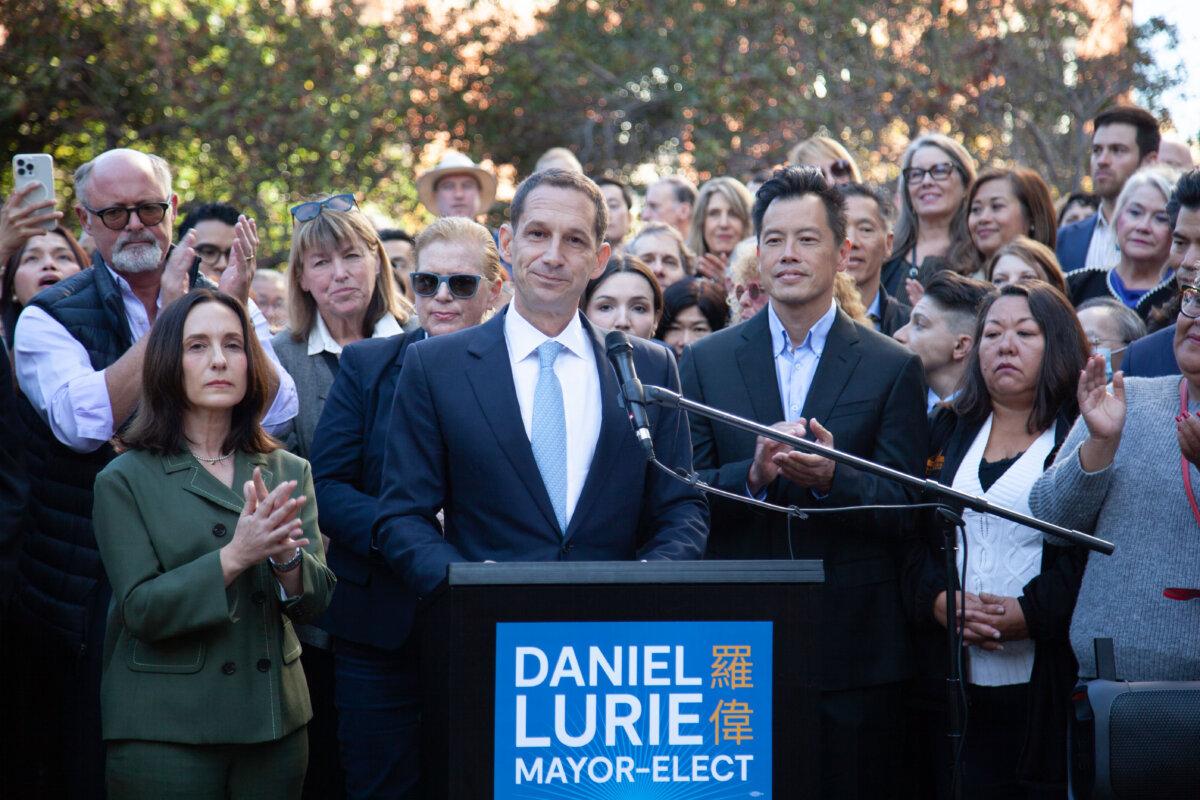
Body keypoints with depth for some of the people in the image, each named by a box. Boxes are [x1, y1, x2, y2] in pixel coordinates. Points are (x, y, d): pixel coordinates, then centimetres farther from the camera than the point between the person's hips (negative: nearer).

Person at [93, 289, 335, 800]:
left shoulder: (289, 473, 9)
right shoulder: (125, 480, -2)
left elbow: (314, 602, 2)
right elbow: (141, 609, -10)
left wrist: (285, 555, -18)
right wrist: (234, 557, -21)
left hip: (274, 723, 3)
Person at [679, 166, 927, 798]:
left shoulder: (892, 368, 4)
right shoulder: (706, 362, 9)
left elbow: (905, 509, -1)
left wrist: (830, 479, -20)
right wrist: (753, 474, -18)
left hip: (852, 647, -1)